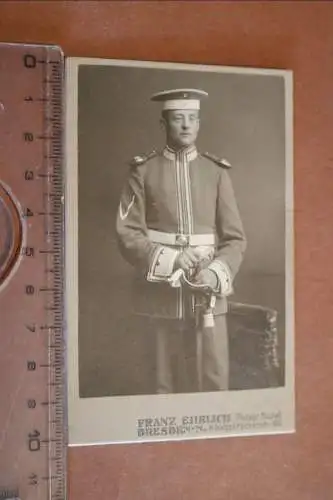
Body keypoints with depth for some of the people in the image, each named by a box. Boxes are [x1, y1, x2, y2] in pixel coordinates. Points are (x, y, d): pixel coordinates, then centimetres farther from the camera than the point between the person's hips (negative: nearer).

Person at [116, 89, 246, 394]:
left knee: (214, 383, 2)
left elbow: (235, 239, 3)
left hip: (208, 295, 1)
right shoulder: (143, 171, 3)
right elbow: (128, 234, -3)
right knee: (165, 385, 10)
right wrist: (170, 259, -18)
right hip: (160, 296, -1)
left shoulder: (217, 172, 6)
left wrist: (215, 273, -15)